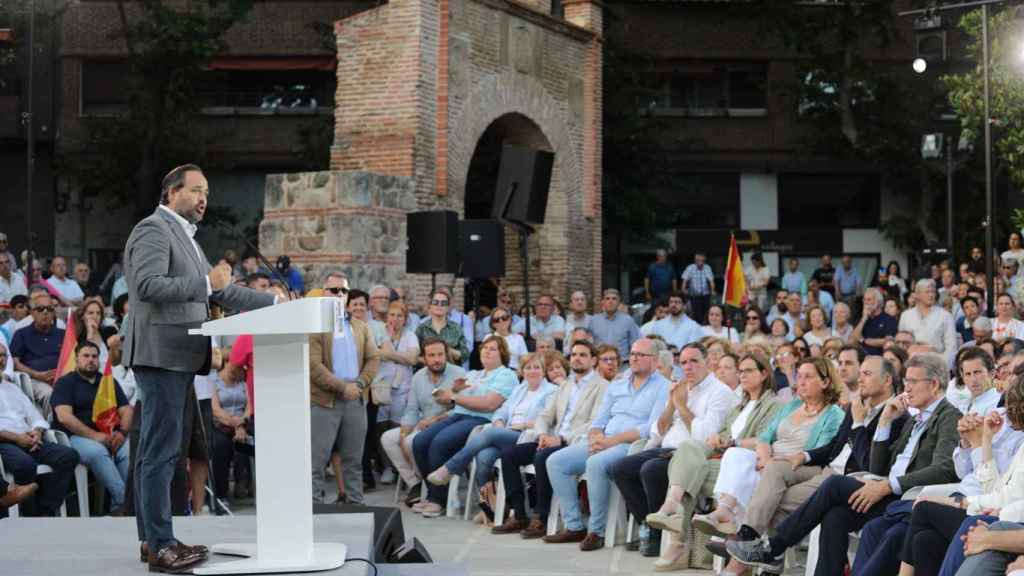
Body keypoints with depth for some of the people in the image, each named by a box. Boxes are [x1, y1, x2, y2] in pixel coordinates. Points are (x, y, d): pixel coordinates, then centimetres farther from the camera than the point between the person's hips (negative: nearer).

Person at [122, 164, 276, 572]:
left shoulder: (184, 237, 23)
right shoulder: (153, 230, -8)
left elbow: (221, 292, 24)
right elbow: (148, 286, -22)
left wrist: (275, 304, 17)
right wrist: (206, 283, -19)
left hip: (177, 358, 10)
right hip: (161, 355, -10)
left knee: (154, 450, 11)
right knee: (161, 451, -10)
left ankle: (151, 538, 15)